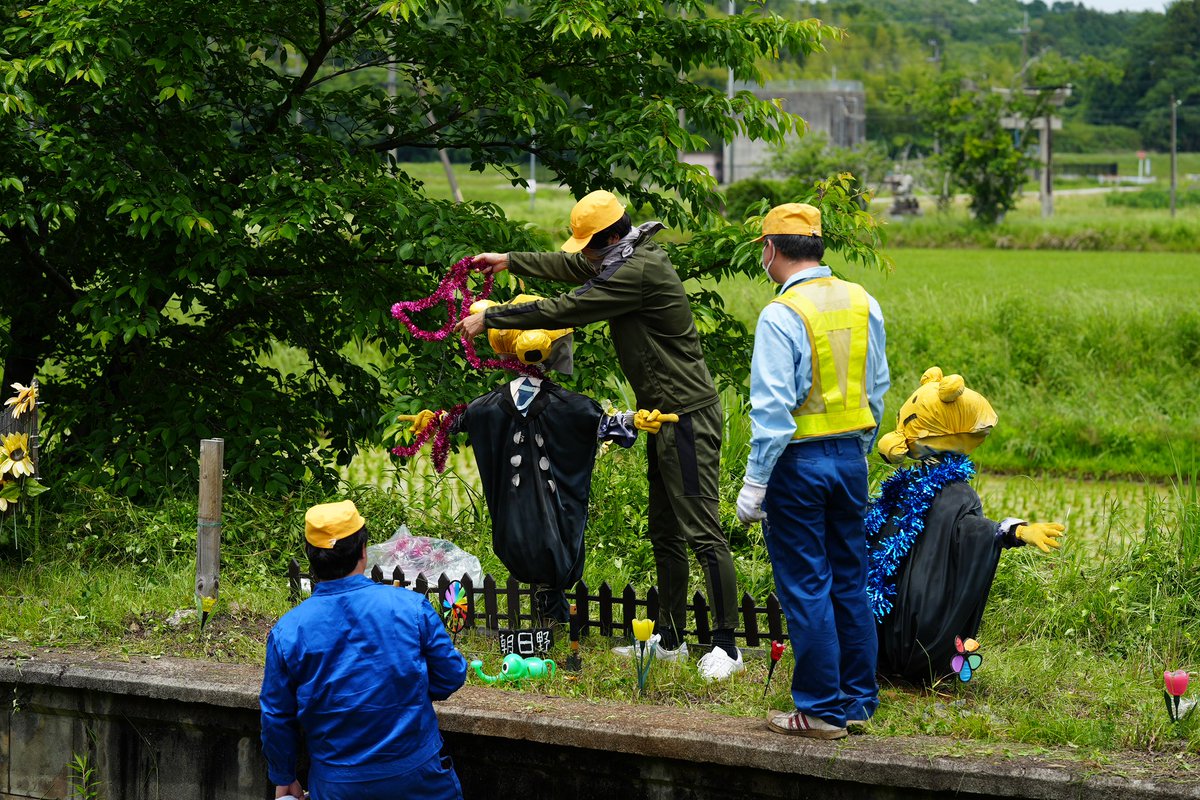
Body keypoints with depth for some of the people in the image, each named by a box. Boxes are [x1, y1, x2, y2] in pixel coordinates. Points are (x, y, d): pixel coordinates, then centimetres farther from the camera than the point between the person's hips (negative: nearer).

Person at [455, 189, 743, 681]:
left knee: (702, 532, -10)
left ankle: (726, 646, -9)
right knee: (665, 534, 15)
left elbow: (564, 311, -20)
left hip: (688, 415, -11)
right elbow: (573, 268, 31)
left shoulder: (638, 272, -20)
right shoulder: (630, 259, 12)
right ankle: (670, 638, 23)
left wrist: (488, 320, -11)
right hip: (667, 416, 11)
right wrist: (510, 262, 35)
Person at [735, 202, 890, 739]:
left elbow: (772, 409, -18)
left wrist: (754, 483, -13)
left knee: (806, 587, 0)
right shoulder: (863, 304, 5)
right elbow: (877, 387, 13)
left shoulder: (781, 316, -16)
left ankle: (821, 710, 3)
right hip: (850, 457, 7)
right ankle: (858, 699, 20)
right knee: (849, 580, 14)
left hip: (798, 462, -7)